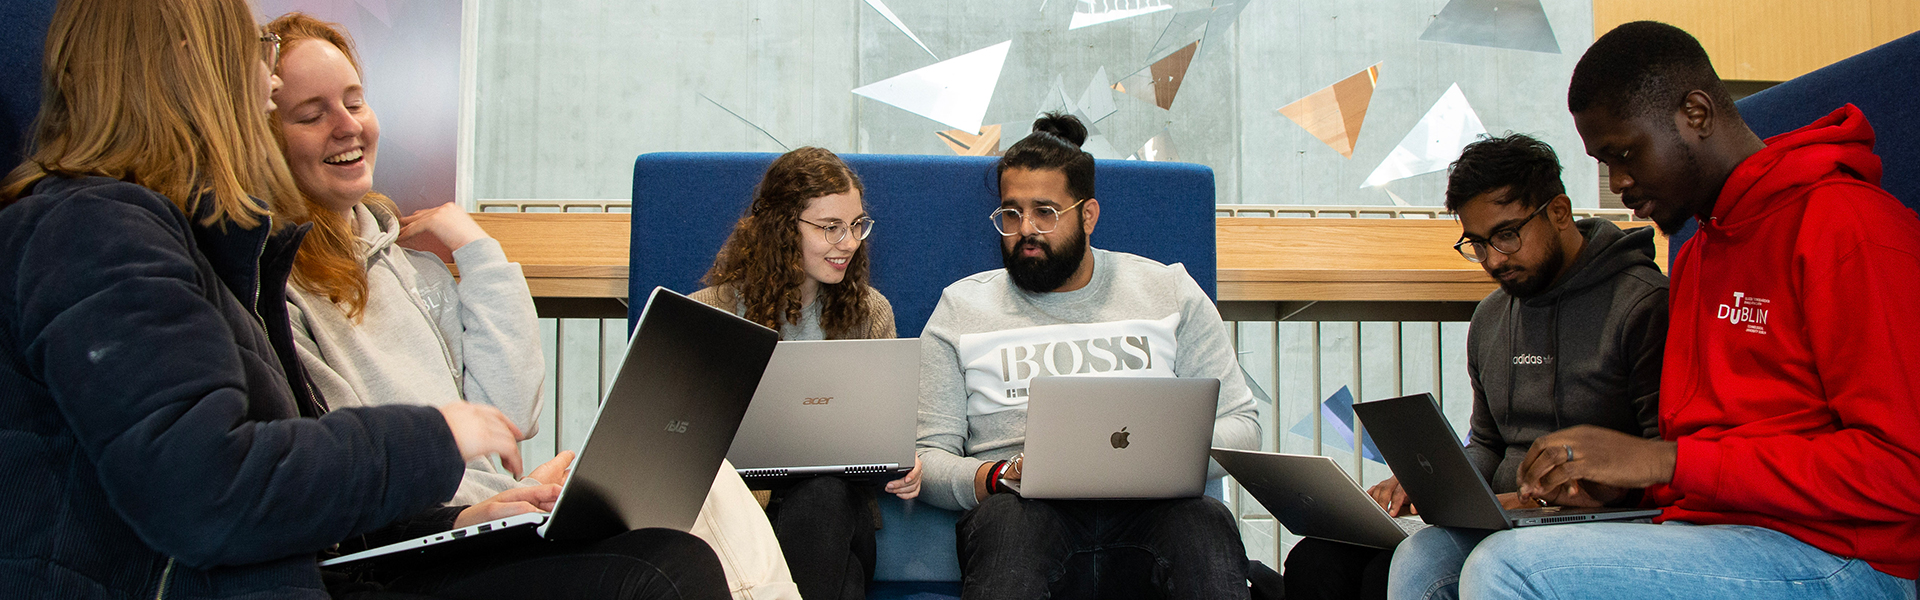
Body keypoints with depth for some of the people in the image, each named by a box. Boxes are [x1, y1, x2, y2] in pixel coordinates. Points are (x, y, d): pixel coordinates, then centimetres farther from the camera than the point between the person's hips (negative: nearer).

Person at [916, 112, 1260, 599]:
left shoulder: (1169, 292, 16)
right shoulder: (962, 307, 14)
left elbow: (1240, 426, 13)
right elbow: (926, 457, 8)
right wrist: (1002, 476, -14)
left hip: (1146, 507, 1)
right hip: (1027, 510, 0)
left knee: (1206, 521, -34)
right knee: (1007, 518, -37)